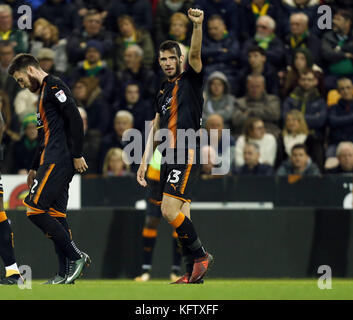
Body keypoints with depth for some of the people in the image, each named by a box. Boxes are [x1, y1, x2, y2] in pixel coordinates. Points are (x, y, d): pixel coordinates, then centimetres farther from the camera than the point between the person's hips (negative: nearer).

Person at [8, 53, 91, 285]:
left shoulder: (54, 86, -7)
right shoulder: (45, 92, 24)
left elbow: (75, 119, -17)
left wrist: (77, 155, -19)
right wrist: (35, 168, 31)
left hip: (58, 161, -10)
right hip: (53, 163, 10)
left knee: (35, 209, -14)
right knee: (55, 214, 6)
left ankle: (77, 256, -13)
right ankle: (66, 275, 3)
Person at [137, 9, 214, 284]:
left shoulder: (191, 80, 1)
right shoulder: (164, 90, 21)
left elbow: (195, 55, -19)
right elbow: (156, 127, 23)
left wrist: (197, 26, -36)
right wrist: (144, 162, 18)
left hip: (187, 155, -8)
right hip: (169, 158, 8)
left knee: (169, 209, -19)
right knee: (180, 215, 4)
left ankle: (201, 255, -7)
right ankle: (194, 273, 6)